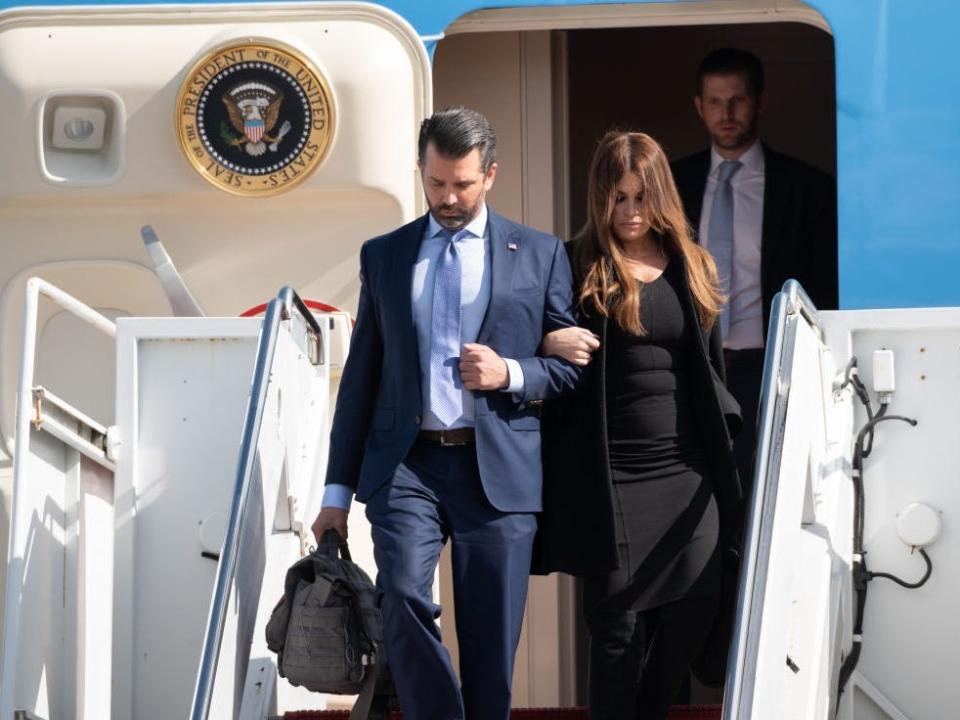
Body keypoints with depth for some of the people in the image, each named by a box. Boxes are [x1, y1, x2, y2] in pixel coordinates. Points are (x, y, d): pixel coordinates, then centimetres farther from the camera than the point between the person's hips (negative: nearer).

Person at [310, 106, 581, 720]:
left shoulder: (540, 255, 8)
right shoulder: (384, 255, 13)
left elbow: (575, 364, 10)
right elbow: (360, 376, 14)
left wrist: (511, 373, -10)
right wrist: (338, 491, 11)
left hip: (499, 471, -1)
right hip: (408, 466, 1)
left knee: (492, 640, 0)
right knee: (404, 596, -22)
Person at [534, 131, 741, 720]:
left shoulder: (692, 268, 11)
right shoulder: (576, 267, 0)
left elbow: (711, 366, 17)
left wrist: (724, 439, 6)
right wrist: (547, 346, -17)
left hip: (686, 470, 4)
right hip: (610, 475, -3)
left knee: (693, 612, 2)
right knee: (619, 623, -1)